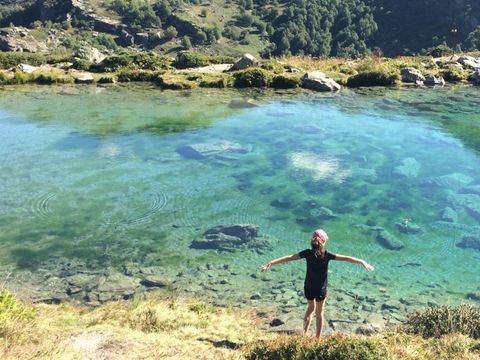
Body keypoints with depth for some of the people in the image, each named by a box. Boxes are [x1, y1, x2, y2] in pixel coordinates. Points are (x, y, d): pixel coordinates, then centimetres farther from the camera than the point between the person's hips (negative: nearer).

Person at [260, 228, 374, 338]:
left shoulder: (307, 253, -15)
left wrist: (270, 263, -14)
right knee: (319, 313, 19)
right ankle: (318, 338, 30)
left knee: (311, 308, 28)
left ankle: (305, 333, 23)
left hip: (308, 288, 2)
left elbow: (288, 258, -16)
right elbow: (345, 258, -16)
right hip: (321, 289, -2)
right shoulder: (327, 255, -18)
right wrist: (363, 262, -9)